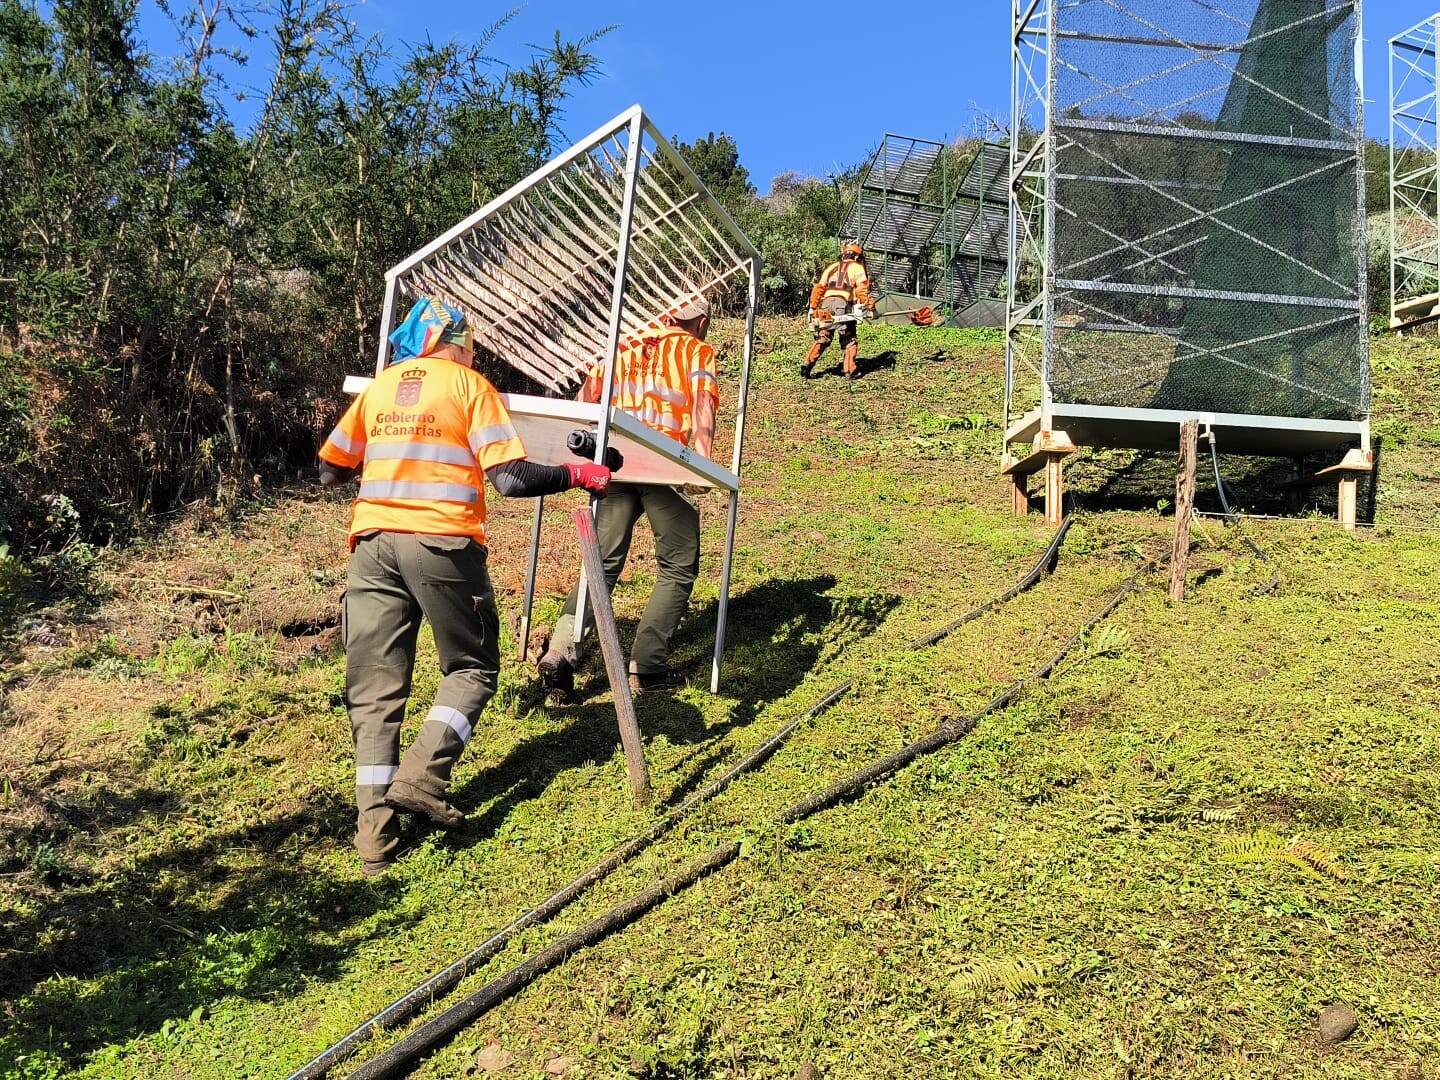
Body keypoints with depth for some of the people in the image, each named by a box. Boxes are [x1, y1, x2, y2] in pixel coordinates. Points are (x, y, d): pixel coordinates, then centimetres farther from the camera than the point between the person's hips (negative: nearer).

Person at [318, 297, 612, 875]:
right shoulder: (469, 385, 2)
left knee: (374, 688, 8)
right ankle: (420, 775, -4)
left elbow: (329, 471, 19)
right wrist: (577, 474, 4)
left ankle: (374, 830, 4)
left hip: (373, 541, 4)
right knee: (472, 668, 15)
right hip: (443, 542, -4)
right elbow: (510, 479, -8)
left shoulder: (378, 387, 14)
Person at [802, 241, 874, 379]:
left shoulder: (831, 268, 27)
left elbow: (818, 289, 20)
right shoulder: (857, 268, 15)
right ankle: (850, 370, 1)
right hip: (843, 304, -3)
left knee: (822, 338, 11)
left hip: (826, 303, 4)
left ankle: (807, 364, -2)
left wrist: (812, 309, 19)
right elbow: (861, 288, -2)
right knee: (849, 340, 7)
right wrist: (868, 304, -6)